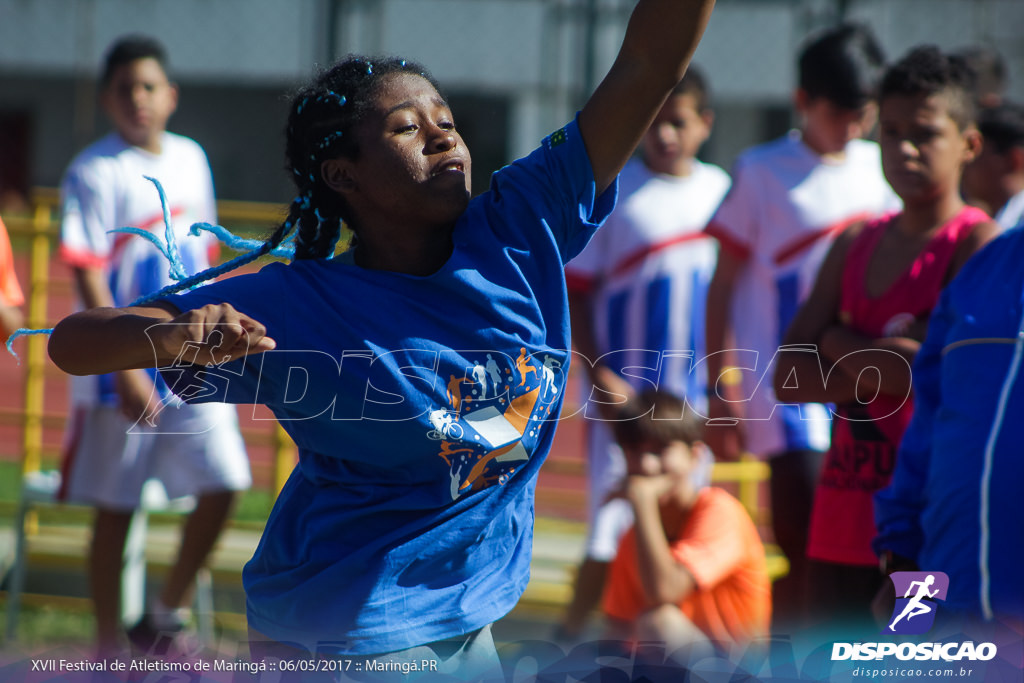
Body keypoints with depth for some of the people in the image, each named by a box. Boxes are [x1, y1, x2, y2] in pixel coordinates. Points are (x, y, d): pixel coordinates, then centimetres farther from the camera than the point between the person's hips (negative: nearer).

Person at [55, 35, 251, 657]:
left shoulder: (190, 160, 8)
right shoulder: (95, 173, -11)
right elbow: (89, 279, -15)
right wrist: (124, 369, -21)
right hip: (124, 370, -5)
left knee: (223, 482, -2)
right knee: (115, 508, 2)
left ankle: (166, 616, 15)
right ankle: (109, 648, 12)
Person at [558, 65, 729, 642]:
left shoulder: (720, 191, 6)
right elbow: (576, 292, -5)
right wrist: (599, 377, -14)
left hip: (695, 397, 4)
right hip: (625, 396, -4)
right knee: (613, 531, -8)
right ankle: (570, 638, 6)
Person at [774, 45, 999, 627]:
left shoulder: (978, 245, -6)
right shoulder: (855, 246, 14)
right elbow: (789, 377, 6)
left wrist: (839, 343, -3)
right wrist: (878, 370, -11)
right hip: (848, 494, 7)